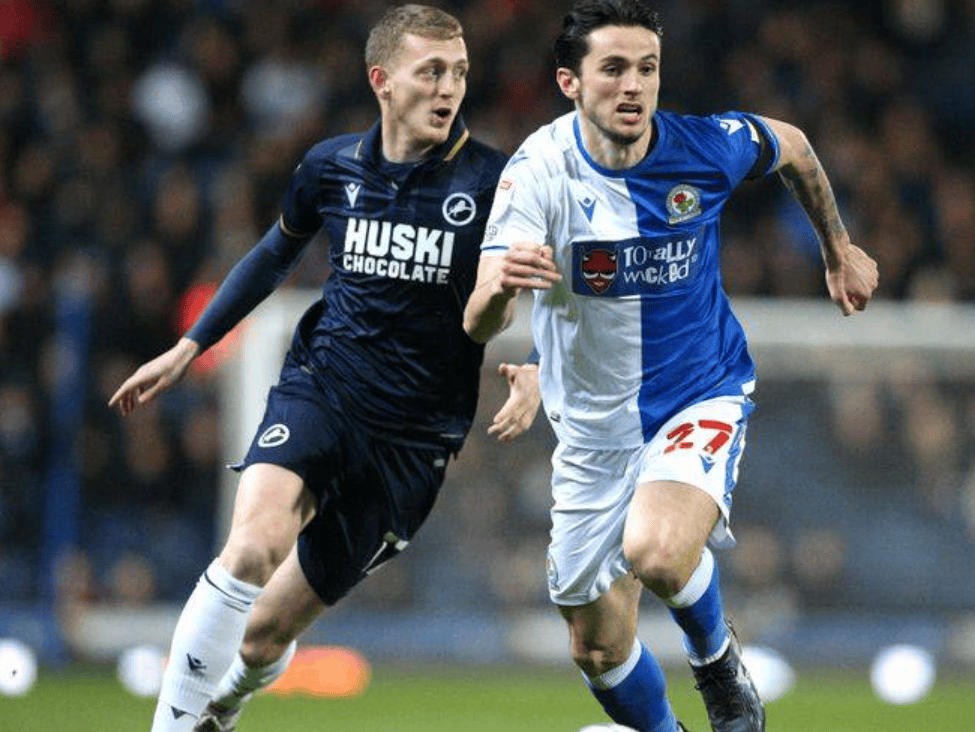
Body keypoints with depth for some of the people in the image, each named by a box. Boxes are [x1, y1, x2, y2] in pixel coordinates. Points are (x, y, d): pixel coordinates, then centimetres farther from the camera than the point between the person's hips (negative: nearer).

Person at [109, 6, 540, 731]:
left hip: (415, 437, -1)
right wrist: (187, 349, 24)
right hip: (319, 389, 1)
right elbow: (278, 251, 22)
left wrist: (534, 370, -22)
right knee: (252, 549, -30)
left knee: (267, 632, 3)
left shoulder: (493, 181, -8)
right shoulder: (332, 167, 3)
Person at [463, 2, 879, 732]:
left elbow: (793, 147, 11)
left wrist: (839, 248, 21)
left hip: (703, 395, -1)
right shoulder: (539, 170, -20)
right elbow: (477, 325, -31)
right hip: (594, 431, 2)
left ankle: (718, 657, 1)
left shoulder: (708, 148, -15)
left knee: (655, 551, -31)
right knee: (599, 650, 7)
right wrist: (498, 289, -54)